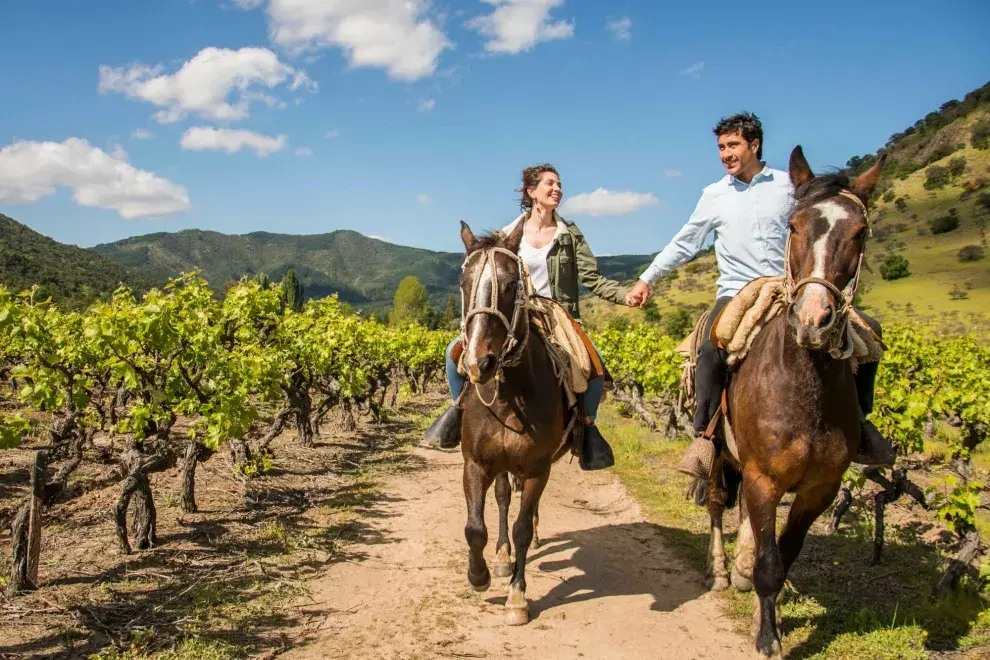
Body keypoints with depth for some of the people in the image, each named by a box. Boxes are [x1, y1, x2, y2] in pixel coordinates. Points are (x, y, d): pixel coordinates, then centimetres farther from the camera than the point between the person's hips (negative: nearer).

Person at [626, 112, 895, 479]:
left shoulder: (789, 186, 8)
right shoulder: (714, 196, 8)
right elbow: (683, 245, 13)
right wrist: (646, 279, 9)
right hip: (737, 295, -2)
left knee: (866, 329, -12)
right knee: (712, 349, -34)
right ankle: (704, 436, -20)